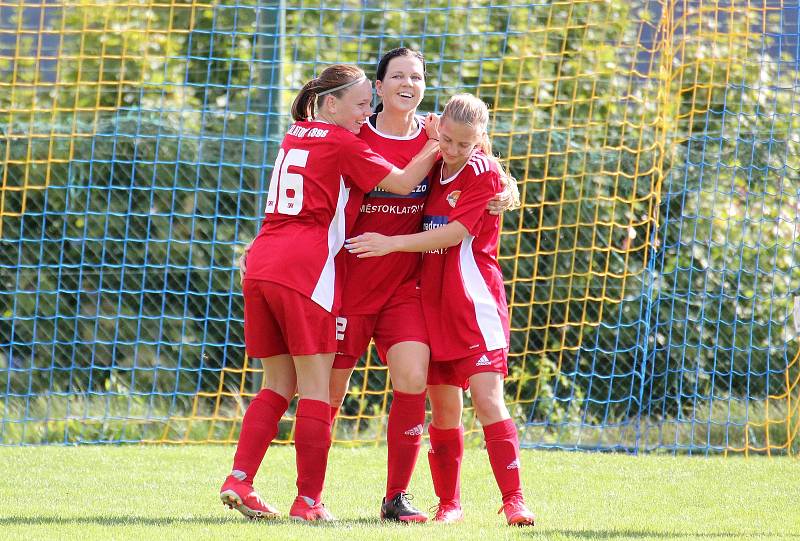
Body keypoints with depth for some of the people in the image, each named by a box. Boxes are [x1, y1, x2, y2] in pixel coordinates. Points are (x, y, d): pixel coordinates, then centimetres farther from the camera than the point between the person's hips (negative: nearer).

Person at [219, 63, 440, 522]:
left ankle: (239, 480, 0)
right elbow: (403, 182, -1)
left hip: (261, 264, 7)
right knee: (315, 389, -2)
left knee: (278, 386, 13)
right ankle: (309, 501, -3)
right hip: (306, 270, -7)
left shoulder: (296, 137, 21)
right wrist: (436, 145, 12)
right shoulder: (343, 144, -2)